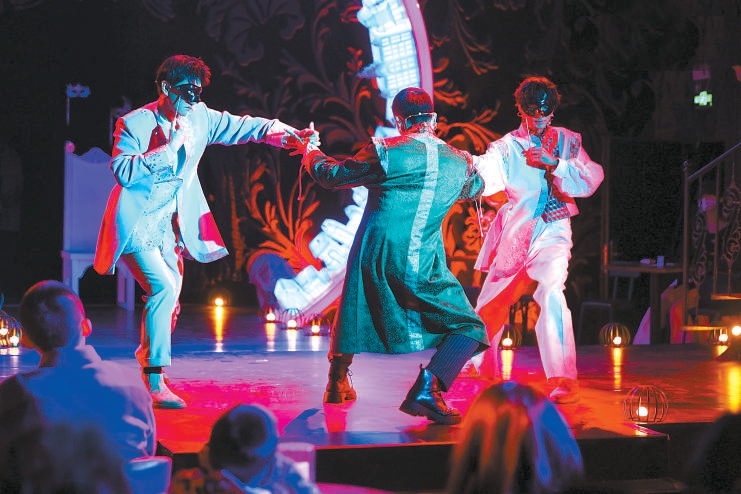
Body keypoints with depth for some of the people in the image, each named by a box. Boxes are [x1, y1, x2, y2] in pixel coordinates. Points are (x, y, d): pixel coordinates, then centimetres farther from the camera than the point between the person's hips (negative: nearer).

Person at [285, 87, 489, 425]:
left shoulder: (384, 152, -6)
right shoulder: (460, 163, 2)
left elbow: (330, 176, 4)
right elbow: (476, 187, 27)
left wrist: (310, 152, 24)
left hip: (371, 258, 1)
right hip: (421, 267, -1)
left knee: (355, 313, 27)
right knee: (469, 328, 3)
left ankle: (337, 383, 41)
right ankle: (427, 387, -20)